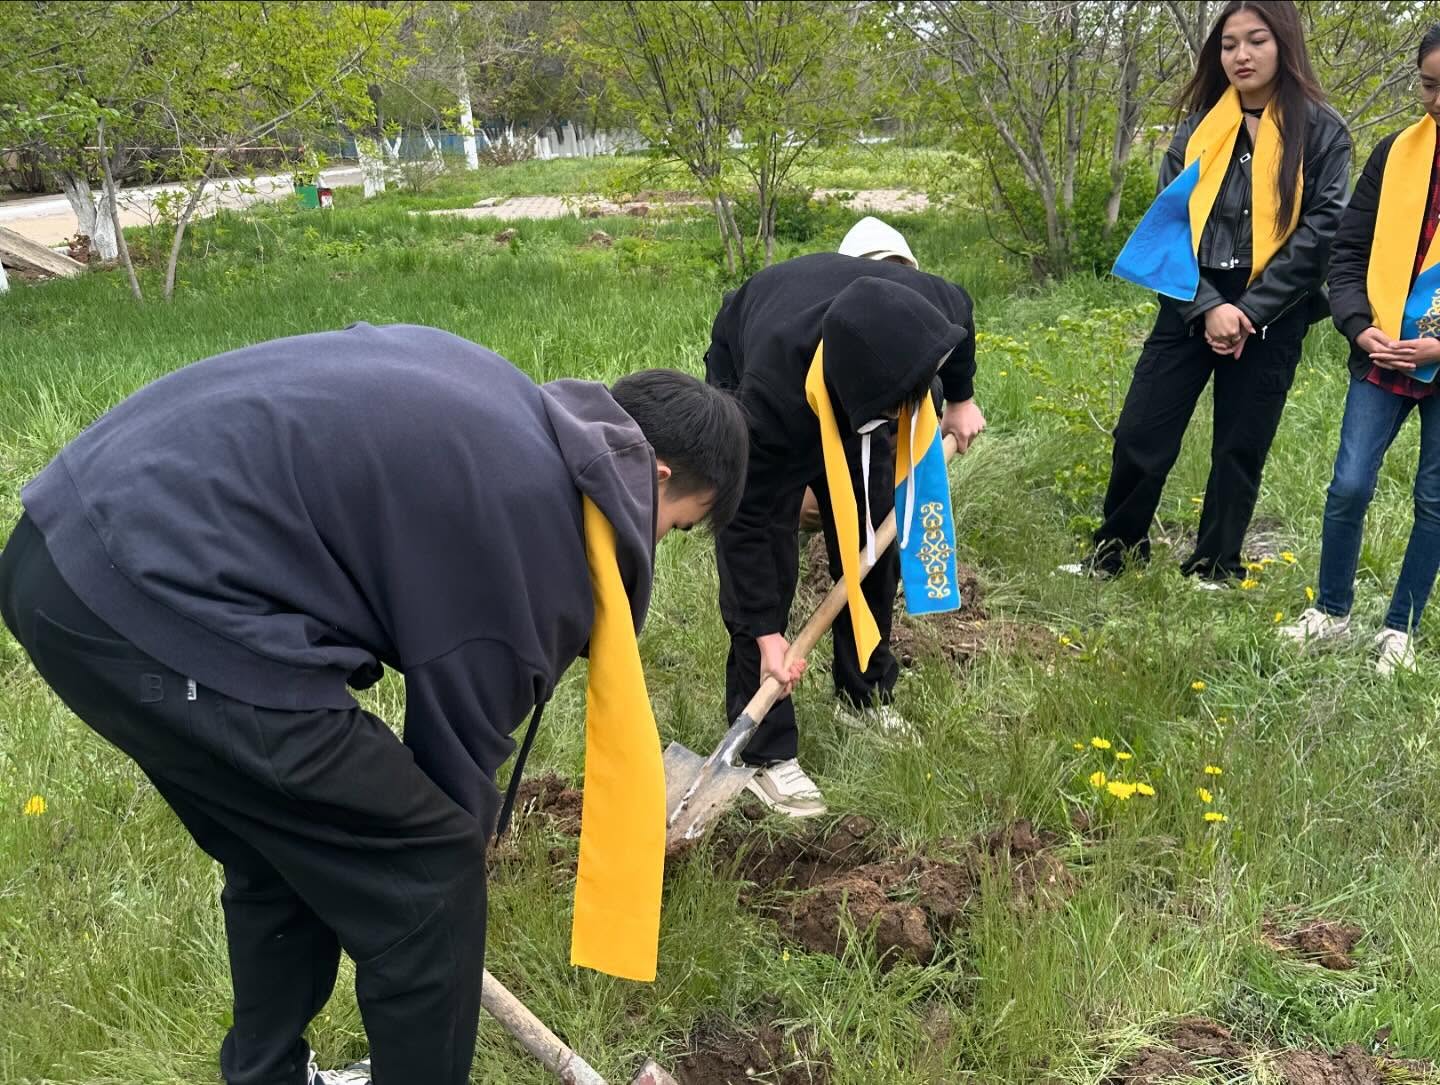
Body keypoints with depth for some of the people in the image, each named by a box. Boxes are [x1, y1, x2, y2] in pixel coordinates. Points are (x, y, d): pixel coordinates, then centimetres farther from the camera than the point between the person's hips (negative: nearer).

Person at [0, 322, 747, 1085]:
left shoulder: (501, 403, 17)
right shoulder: (540, 532, -7)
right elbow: (458, 745, 2)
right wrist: (447, 872, 21)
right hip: (163, 596, -10)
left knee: (283, 849, 25)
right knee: (426, 871, 3)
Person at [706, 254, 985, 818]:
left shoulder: (918, 307, -37)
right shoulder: (772, 392, -47)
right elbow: (746, 518, -33)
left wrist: (960, 398, 6)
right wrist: (766, 634, -30)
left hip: (849, 388, 5)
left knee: (875, 544, 6)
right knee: (763, 561, -13)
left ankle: (866, 694, 28)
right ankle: (765, 754, -3)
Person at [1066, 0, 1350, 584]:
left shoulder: (1321, 131, -1)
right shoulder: (1199, 126, 6)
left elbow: (1320, 232, -6)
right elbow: (1169, 219, 0)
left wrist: (1249, 310, -13)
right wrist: (1207, 306, -12)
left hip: (1270, 317, -2)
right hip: (1190, 307, 2)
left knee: (1240, 449, 8)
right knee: (1139, 435, 1)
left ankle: (1213, 571, 23)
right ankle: (1114, 551, 21)